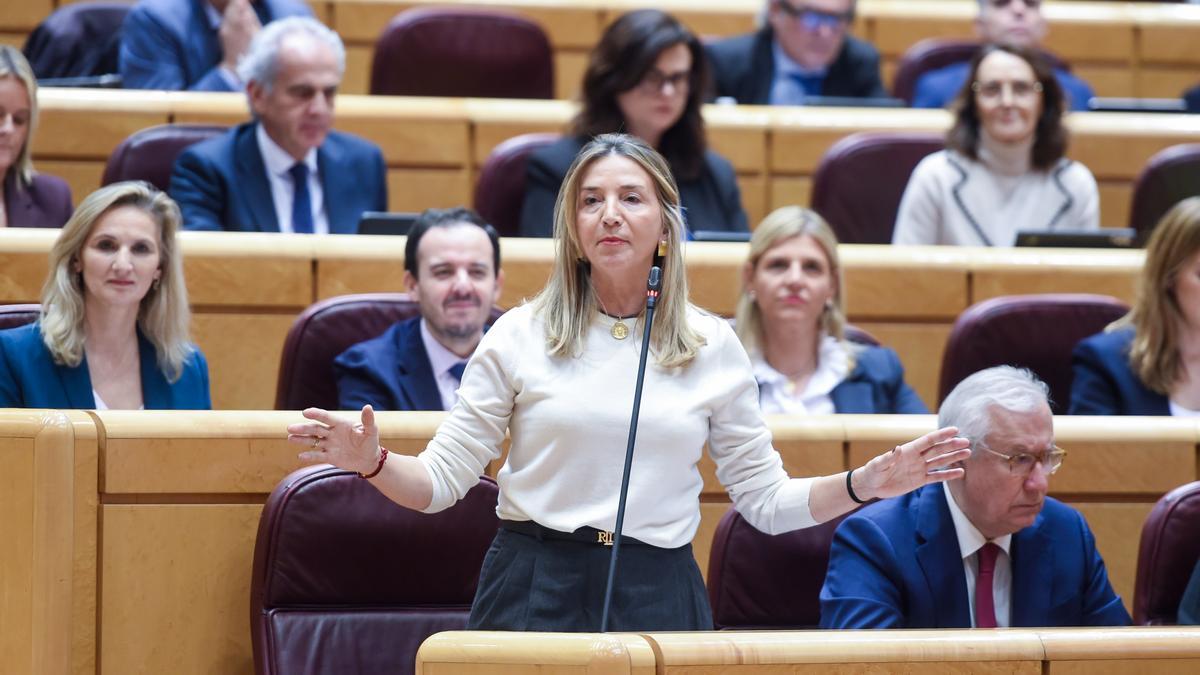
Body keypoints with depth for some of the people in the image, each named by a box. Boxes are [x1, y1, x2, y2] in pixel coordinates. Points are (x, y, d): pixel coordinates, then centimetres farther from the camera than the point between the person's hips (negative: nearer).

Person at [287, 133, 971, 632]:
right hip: (536, 590, -1)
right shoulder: (520, 336, 2)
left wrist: (866, 483, -5)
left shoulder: (714, 346, 6)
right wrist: (374, 463, -20)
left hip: (658, 597, 1)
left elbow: (766, 501, 9)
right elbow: (441, 482, 0)